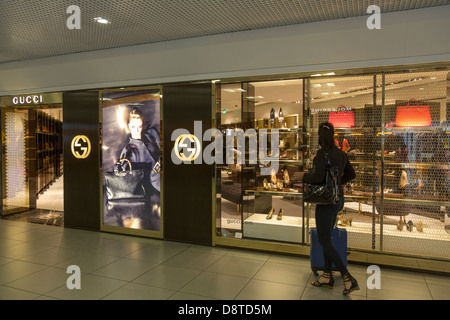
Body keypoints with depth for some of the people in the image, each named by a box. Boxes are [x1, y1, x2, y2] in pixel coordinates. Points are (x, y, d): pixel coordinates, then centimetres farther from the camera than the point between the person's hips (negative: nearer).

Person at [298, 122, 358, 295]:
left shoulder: (322, 153, -19)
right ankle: (327, 276, 25)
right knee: (326, 238, 17)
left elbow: (318, 178, -28)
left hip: (326, 201, -9)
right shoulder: (340, 153, 6)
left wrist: (305, 176, -9)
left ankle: (348, 278, 2)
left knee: (324, 241, 2)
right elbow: (351, 174, 17)